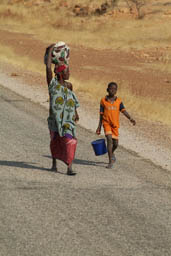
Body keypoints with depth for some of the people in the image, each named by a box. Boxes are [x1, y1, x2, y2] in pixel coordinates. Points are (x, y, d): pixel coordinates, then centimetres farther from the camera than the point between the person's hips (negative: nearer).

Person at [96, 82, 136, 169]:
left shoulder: (119, 101, 3)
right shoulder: (103, 101, 0)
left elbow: (123, 111, -8)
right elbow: (101, 114, 5)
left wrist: (130, 118, -26)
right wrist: (99, 127, 6)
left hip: (115, 124, 2)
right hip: (106, 123, -2)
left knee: (115, 143, 7)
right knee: (109, 139, -19)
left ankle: (112, 153, 42)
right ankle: (111, 161, -17)